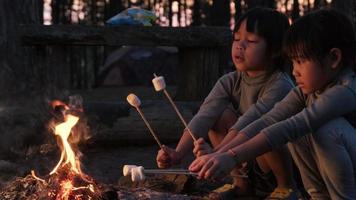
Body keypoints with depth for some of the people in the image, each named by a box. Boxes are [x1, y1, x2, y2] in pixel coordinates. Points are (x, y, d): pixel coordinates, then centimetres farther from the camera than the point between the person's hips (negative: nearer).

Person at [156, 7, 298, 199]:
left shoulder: (280, 85, -23)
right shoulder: (230, 82, -6)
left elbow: (249, 122, -38)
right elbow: (204, 117, -21)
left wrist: (218, 153, -51)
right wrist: (178, 153, -37)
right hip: (247, 163, 5)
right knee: (219, 115, -17)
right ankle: (242, 183, -4)